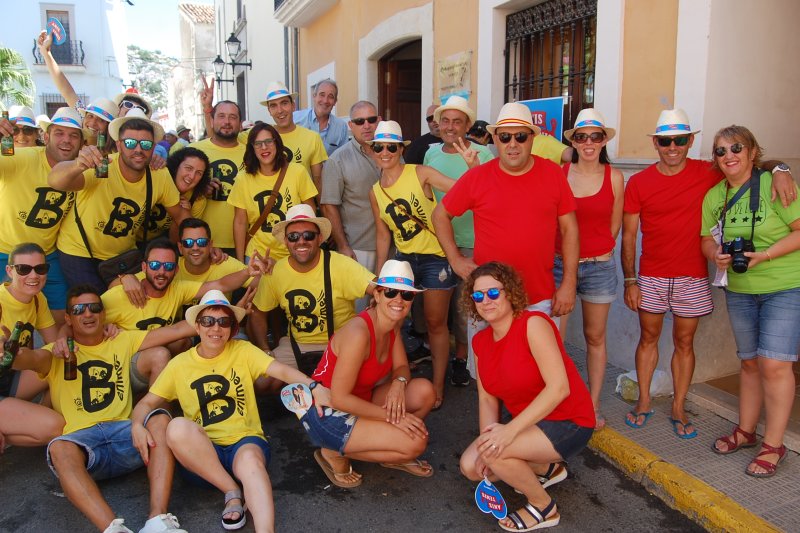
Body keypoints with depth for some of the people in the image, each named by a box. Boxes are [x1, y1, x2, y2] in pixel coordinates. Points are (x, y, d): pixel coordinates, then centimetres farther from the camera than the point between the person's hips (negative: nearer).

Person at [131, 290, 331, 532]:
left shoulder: (242, 351, 6)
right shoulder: (179, 364, 10)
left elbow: (282, 370, -8)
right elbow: (147, 402, 13)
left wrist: (314, 386, -28)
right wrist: (138, 425, -12)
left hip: (245, 440, -2)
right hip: (202, 454, 2)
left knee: (250, 459, -37)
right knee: (177, 427, -31)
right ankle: (233, 493, -18)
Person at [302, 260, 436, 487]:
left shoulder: (393, 324, -2)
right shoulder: (359, 332, -28)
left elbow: (401, 367, 6)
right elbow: (339, 398, -26)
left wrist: (399, 382, -19)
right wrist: (391, 416, -22)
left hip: (356, 403, 8)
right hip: (327, 413, -8)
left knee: (424, 391, -8)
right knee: (415, 443, -18)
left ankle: (395, 455, 13)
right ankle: (335, 453, -2)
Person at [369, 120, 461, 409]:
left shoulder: (420, 173, -9)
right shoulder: (375, 192, 6)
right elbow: (383, 234, 12)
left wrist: (472, 163, -34)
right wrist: (379, 274, 11)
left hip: (435, 257, -4)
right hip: (402, 259, 5)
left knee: (436, 323, 6)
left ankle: (438, 385, 21)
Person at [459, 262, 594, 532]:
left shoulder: (533, 324, -22)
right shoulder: (480, 341, 1)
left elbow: (559, 387, -28)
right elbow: (487, 399, 3)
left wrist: (510, 429, -33)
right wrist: (487, 445, -13)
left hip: (567, 423, -8)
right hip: (530, 423, 8)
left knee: (494, 452, -27)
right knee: (471, 466, -3)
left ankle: (544, 508, 1)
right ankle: (547, 468, 18)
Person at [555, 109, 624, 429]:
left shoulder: (614, 178, 2)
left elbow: (614, 225, 9)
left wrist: (595, 251, 9)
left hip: (599, 266, 1)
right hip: (559, 262, -1)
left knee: (595, 337, 10)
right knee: (553, 337, -5)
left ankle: (593, 405, 23)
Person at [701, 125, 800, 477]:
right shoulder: (714, 196, 5)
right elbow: (707, 238, 10)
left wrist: (765, 255, -23)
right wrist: (717, 255, -11)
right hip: (739, 291, 5)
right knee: (749, 362, 14)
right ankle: (745, 431, 27)